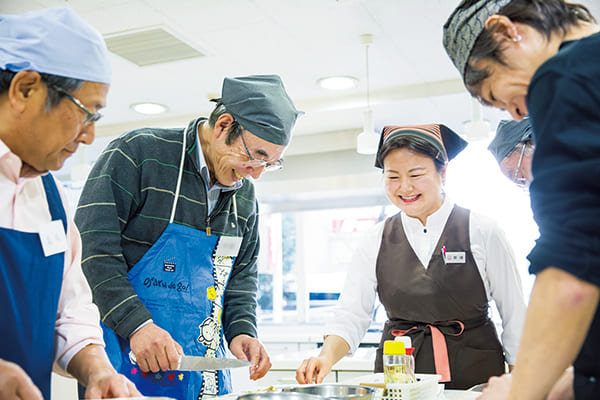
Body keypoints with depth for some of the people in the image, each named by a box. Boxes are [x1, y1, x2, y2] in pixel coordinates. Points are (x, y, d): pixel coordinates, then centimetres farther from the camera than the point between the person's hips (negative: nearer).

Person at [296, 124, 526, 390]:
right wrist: (327, 357, -15)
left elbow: (515, 317, 4)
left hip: (473, 375, -1)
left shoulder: (481, 231, 0)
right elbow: (351, 317, 3)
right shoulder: (376, 242, 6)